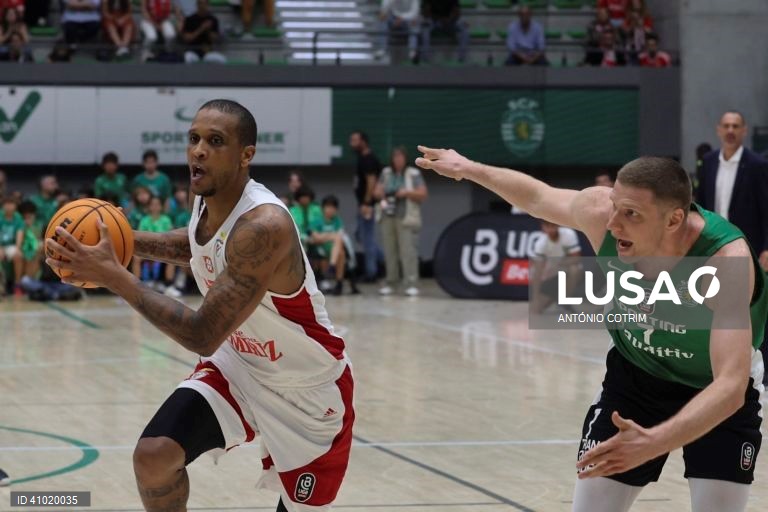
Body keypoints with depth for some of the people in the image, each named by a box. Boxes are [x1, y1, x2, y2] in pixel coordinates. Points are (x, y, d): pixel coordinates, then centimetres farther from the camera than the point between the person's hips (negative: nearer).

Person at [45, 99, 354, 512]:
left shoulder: (264, 225, -35)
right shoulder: (208, 198, -9)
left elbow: (203, 336, -36)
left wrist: (113, 277, -36)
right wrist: (128, 241, -2)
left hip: (308, 386, -6)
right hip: (237, 364, 6)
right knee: (154, 456, -13)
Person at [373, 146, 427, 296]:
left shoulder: (414, 174, 0)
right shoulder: (386, 173, 14)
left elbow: (423, 194, -3)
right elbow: (376, 192, 16)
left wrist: (407, 193, -17)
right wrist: (380, 194, -7)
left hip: (406, 219, -5)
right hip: (388, 217, 5)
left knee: (408, 251, -11)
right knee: (389, 251, 6)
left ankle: (411, 285, -14)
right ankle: (391, 283, 12)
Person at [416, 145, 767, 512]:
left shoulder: (726, 261, -38)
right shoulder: (599, 212, -26)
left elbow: (731, 386, -48)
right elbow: (539, 197, 0)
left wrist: (652, 443, -62)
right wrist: (469, 169, 11)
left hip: (719, 393, -3)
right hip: (634, 374, 3)